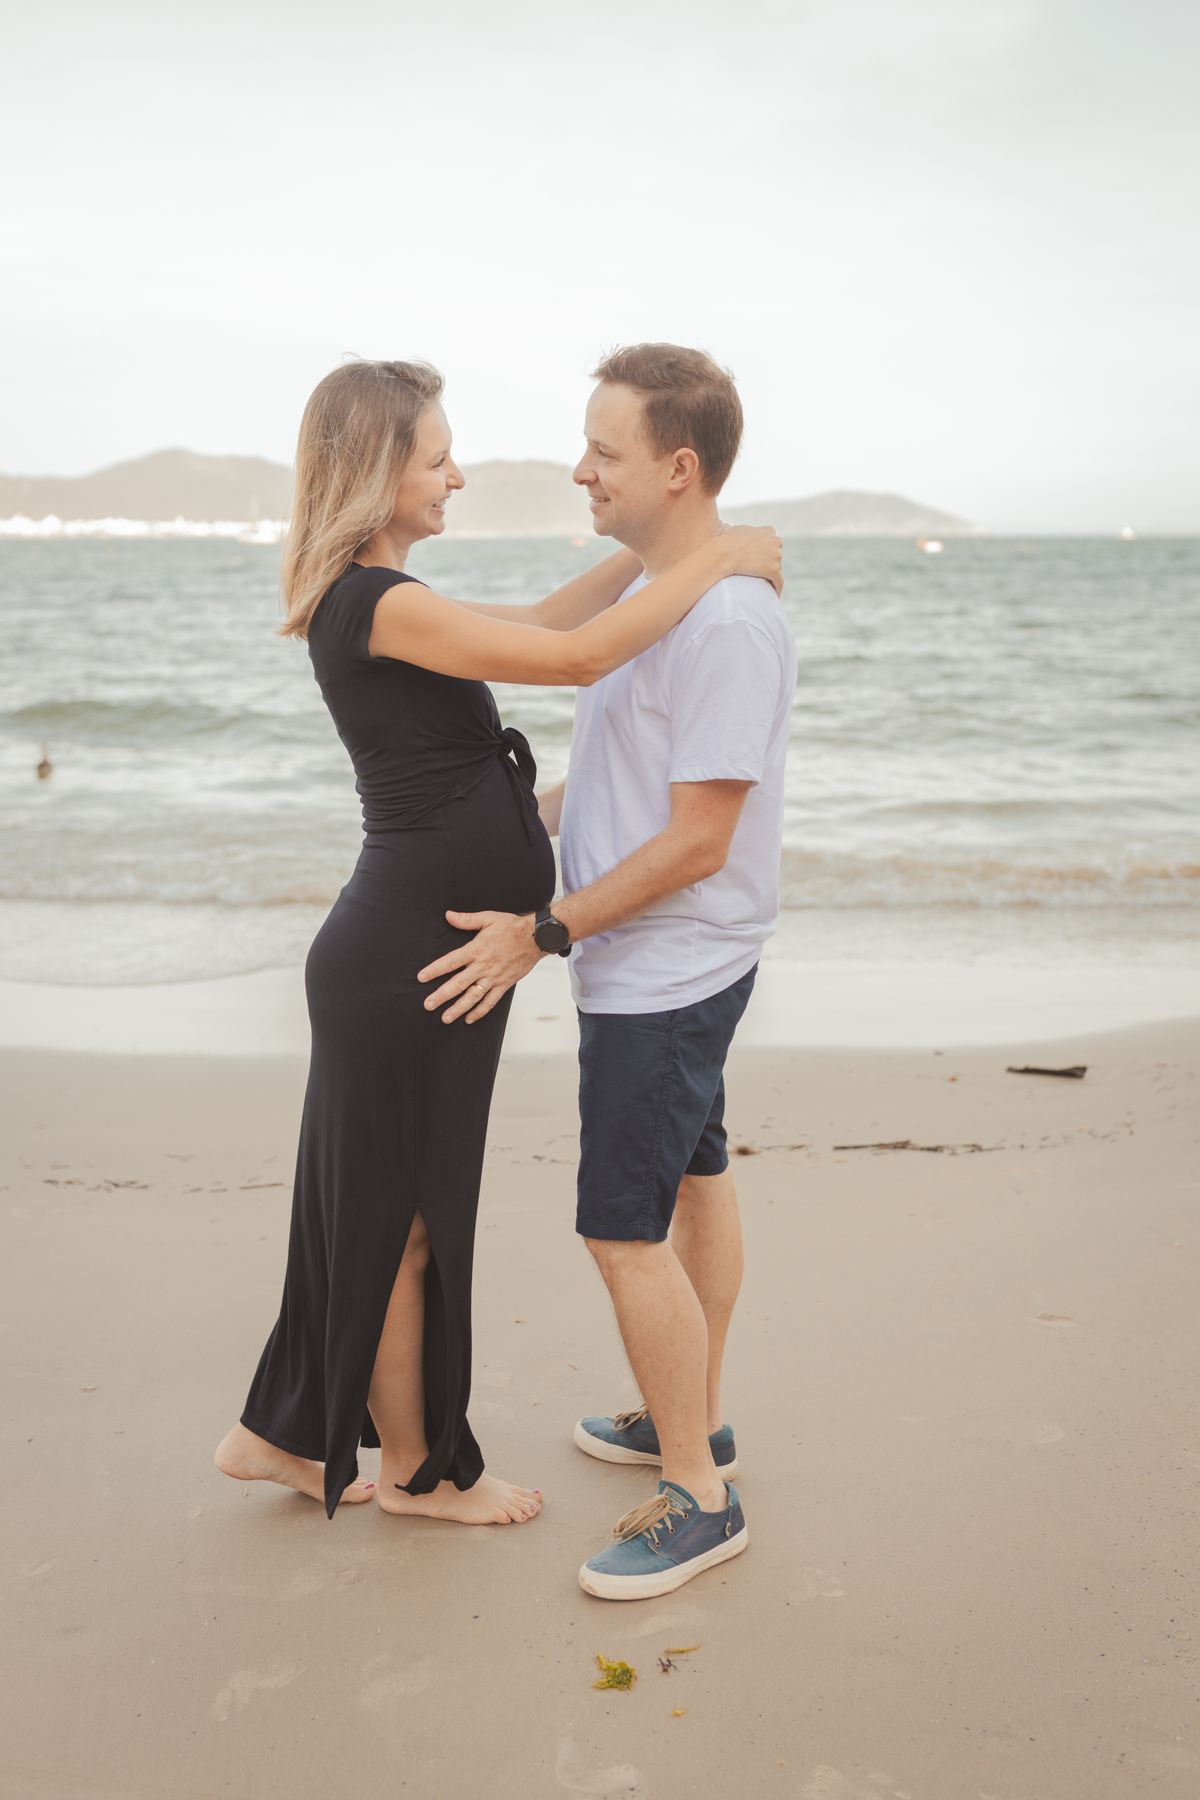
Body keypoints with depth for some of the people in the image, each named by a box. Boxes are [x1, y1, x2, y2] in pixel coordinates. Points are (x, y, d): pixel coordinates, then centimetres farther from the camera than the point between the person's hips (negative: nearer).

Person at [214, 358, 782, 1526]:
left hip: (406, 954, 10)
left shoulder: (371, 600, 12)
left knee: (368, 1205, 20)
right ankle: (417, 1470, 26)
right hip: (410, 959, -10)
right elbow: (578, 656, -26)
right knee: (404, 1218, 7)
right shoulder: (379, 605, -20)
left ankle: (284, 1432, 35)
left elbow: (540, 624, 20)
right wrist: (719, 557, -15)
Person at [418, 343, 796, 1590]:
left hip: (663, 975, -10)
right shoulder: (651, 591, 7)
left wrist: (545, 930, -19)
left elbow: (698, 841, -25)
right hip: (662, 966, 10)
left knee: (624, 1232, -4)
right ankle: (693, 1420, 36)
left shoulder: (730, 621, -25)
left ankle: (697, 1496, 11)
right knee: (693, 1180, 20)